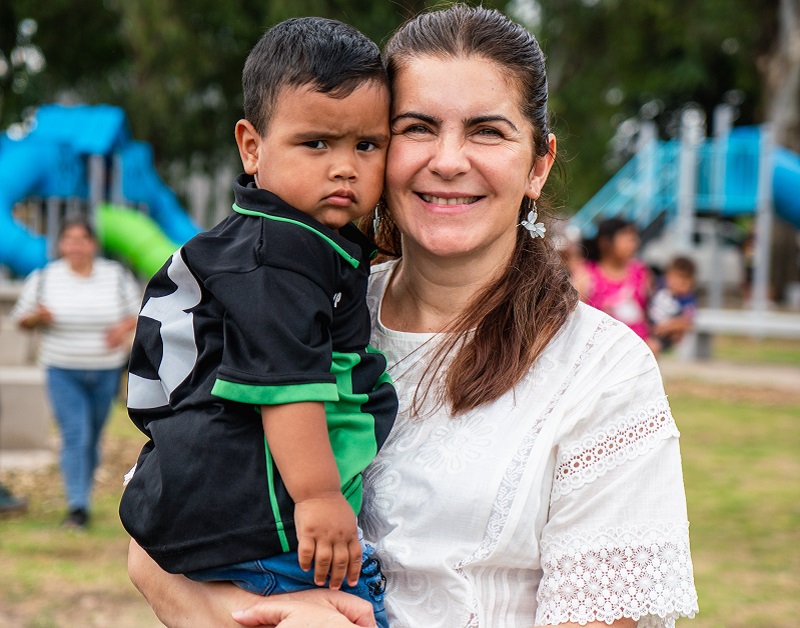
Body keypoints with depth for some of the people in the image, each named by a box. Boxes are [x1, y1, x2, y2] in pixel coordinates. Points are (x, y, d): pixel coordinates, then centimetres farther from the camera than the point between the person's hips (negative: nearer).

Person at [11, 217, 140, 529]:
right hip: (63, 372, -2)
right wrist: (38, 316, -16)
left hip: (106, 371, 2)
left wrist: (124, 327, -13)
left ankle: (83, 490, 32)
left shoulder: (117, 276, 0)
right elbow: (22, 319, 5)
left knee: (93, 437, 12)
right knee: (74, 436, -12)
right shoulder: (44, 278, -2)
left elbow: (139, 313, 8)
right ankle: (78, 506, -12)